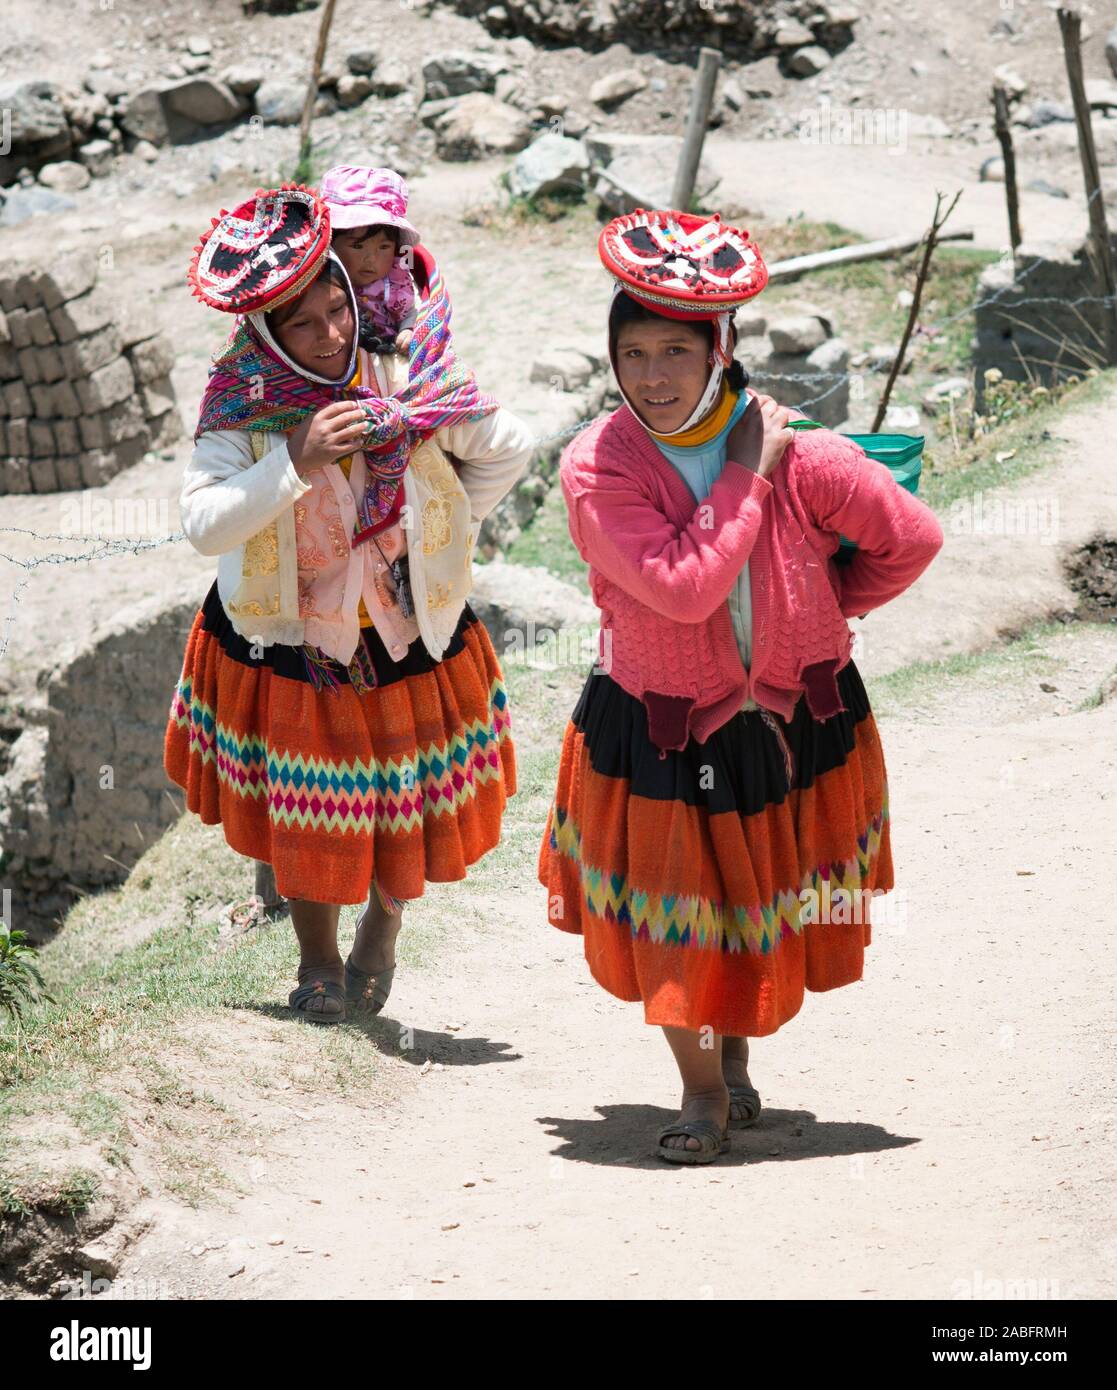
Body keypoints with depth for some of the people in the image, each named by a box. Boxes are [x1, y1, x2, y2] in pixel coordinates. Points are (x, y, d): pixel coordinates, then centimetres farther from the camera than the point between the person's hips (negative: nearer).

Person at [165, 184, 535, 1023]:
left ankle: (382, 932, 44)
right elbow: (203, 526, -30)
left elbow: (510, 450, -2)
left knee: (408, 811, 12)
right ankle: (318, 962, 38)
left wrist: (441, 538, -2)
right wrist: (297, 463, -37)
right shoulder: (242, 409, -19)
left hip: (409, 641, 1)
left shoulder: (408, 381, -17)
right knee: (301, 818, 12)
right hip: (287, 649, -1)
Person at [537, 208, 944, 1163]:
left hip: (797, 719, 2)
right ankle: (702, 1088, 26)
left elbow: (912, 540, -3)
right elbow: (683, 587, -30)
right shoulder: (597, 469, -19)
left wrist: (823, 616, 3)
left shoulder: (800, 454, -15)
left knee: (769, 909, 16)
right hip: (659, 736, -2)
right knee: (672, 918, 3)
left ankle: (736, 1055, 43)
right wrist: (745, 475, -23)